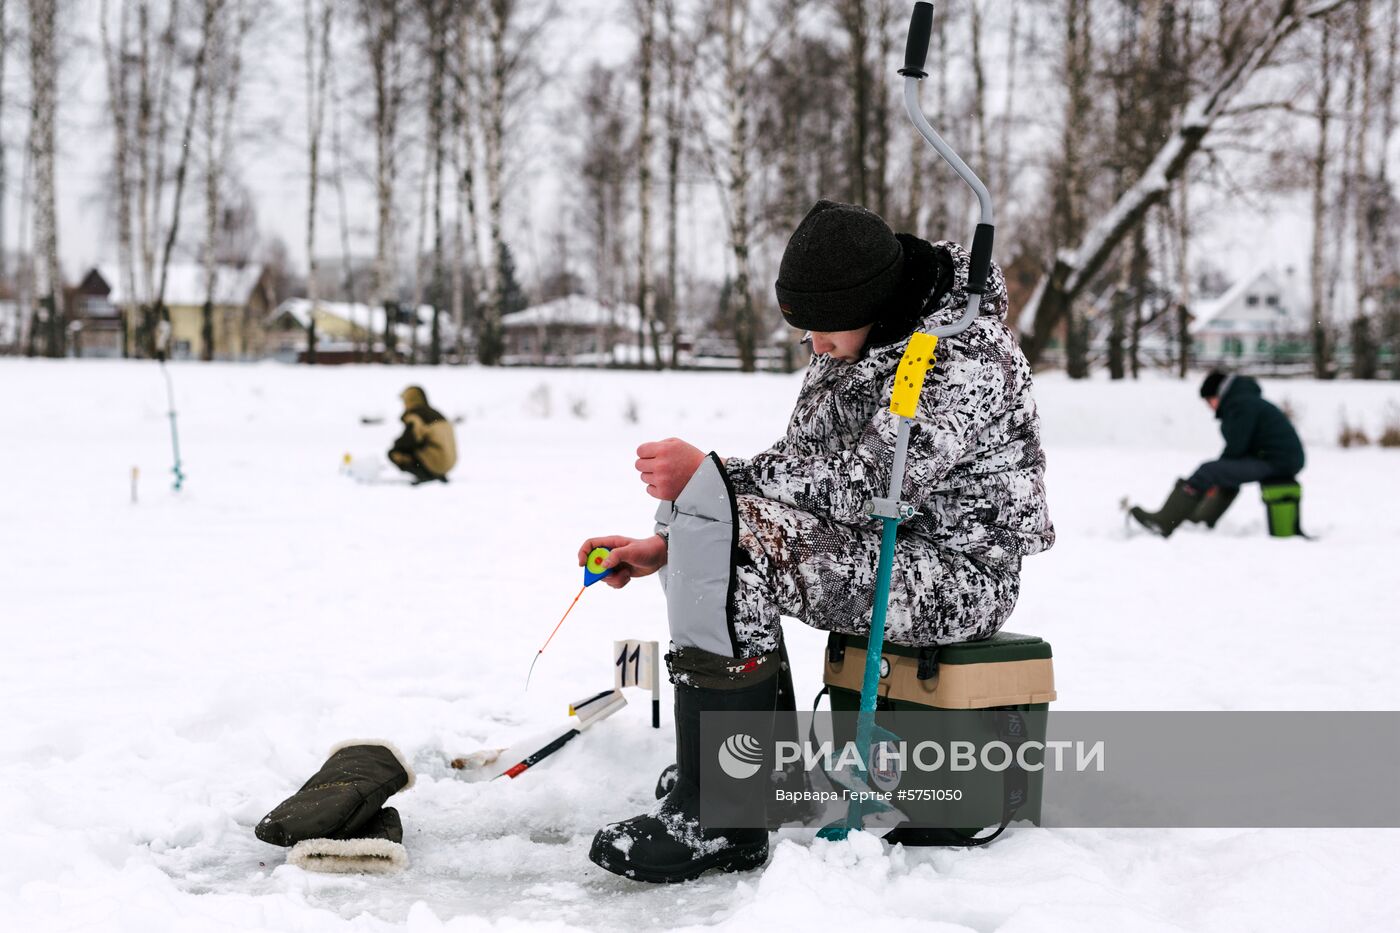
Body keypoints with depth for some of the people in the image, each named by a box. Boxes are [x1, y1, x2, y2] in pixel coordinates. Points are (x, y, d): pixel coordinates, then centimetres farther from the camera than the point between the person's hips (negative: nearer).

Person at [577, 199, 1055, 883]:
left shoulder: (966, 361, -21)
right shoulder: (852, 346, 9)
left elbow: (865, 485, -26)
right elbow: (796, 465, 11)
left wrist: (710, 475, -23)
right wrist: (666, 543, 2)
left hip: (956, 570, -10)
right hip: (875, 548, 10)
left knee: (736, 544, -29)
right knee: (695, 508, 10)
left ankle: (718, 821, -26)